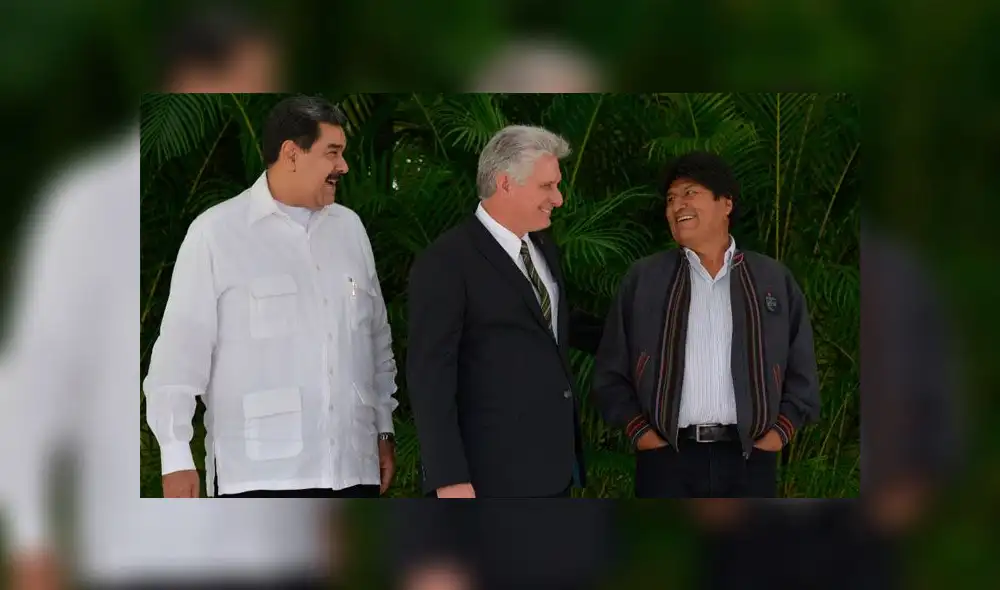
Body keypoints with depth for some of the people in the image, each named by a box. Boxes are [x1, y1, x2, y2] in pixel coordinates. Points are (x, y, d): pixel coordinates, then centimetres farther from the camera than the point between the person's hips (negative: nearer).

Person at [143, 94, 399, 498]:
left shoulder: (348, 227, 13)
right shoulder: (217, 232, -2)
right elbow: (181, 346, -4)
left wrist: (384, 430, 18)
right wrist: (176, 457, -9)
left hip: (353, 467, 5)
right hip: (259, 472, -5)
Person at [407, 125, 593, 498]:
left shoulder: (543, 247, 13)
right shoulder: (446, 262, -12)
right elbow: (429, 374, -16)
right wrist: (449, 480, -21)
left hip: (553, 467, 8)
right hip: (495, 475, -8)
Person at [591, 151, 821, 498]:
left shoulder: (774, 280, 9)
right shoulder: (642, 280, 7)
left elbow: (802, 370, 12)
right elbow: (611, 370, 9)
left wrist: (782, 430, 0)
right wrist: (638, 430, -2)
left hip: (749, 458, 1)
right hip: (667, 458, -1)